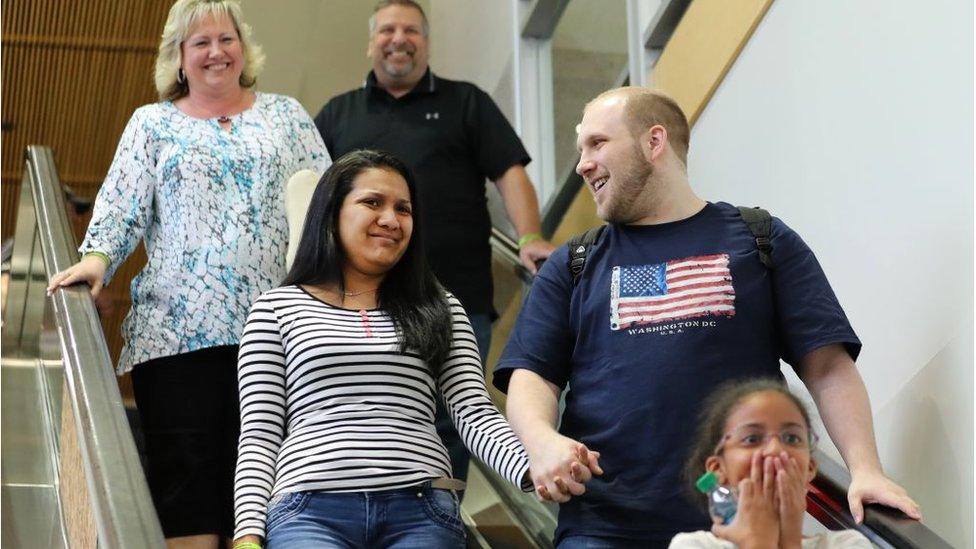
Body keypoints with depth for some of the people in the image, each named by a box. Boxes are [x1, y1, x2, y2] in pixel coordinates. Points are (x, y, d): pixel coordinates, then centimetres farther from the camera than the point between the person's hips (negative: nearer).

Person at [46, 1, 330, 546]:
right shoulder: (152, 124, 14)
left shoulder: (286, 115, 15)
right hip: (178, 327, 0)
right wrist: (96, 257, -13)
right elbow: (122, 206, 6)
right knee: (184, 469, -5)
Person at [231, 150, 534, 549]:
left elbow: (475, 414, 6)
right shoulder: (277, 308, 13)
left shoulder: (441, 309, 18)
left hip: (422, 512, 2)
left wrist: (535, 471, -13)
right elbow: (258, 436, 8)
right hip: (310, 511, -2)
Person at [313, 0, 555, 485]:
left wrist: (529, 237, -11)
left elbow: (510, 173, 5)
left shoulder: (466, 104, 15)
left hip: (456, 300, -1)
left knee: (448, 424, 1)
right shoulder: (338, 114, 20)